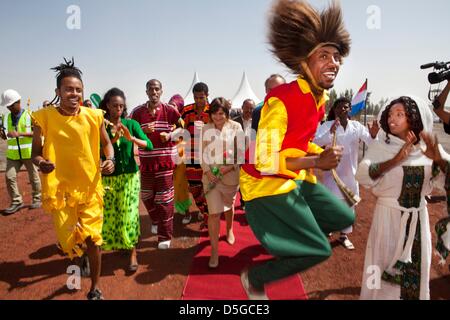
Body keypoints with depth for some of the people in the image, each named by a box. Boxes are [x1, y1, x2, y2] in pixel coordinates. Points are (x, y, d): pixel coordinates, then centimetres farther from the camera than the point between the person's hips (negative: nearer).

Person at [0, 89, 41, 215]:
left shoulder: (28, 115, -8)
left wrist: (19, 134, -24)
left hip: (28, 152, -5)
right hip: (13, 154, 5)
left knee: (33, 177, 7)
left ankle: (37, 199, 23)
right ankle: (16, 202, 7)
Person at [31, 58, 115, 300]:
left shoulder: (94, 116, -5)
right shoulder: (44, 117, -8)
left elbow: (106, 142, 10)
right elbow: (36, 153, 0)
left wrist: (110, 160, -9)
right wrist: (41, 163, -22)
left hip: (90, 186, 0)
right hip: (60, 188, 0)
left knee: (92, 239, 2)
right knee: (68, 239, 7)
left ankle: (95, 289, 24)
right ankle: (76, 264, 48)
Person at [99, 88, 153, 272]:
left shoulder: (131, 124, -3)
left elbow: (149, 146, -11)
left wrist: (131, 138, -25)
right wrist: (113, 139, -23)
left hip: (130, 176, 0)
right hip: (108, 178, 1)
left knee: (129, 214, 0)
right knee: (109, 214, 9)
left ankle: (132, 252, 12)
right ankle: (114, 244, 32)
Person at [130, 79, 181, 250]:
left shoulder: (169, 110, -4)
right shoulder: (138, 112, 0)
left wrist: (170, 135, -10)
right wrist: (143, 131, -13)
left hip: (165, 160, -3)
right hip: (146, 160, 3)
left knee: (164, 198, 0)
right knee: (146, 195, 17)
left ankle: (165, 236, 11)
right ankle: (156, 220, 45)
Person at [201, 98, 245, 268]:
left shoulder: (235, 127, -2)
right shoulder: (205, 129, 2)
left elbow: (241, 151, -3)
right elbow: (201, 153, 2)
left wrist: (230, 166, -17)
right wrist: (207, 171, -11)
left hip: (230, 174, 0)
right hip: (211, 175, 0)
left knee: (228, 206, 22)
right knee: (214, 213, -7)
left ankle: (229, 230, 51)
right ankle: (214, 251, 3)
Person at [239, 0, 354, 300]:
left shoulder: (320, 99, 3)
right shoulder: (282, 100, -26)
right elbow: (264, 161, -27)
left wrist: (325, 154, -1)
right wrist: (317, 162, -25)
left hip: (295, 177, 9)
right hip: (266, 183, -9)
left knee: (344, 218, 16)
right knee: (319, 250, -5)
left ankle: (289, 234, 32)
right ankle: (254, 278, 14)